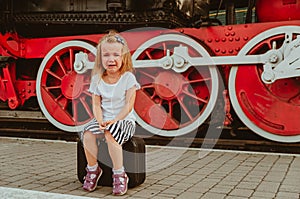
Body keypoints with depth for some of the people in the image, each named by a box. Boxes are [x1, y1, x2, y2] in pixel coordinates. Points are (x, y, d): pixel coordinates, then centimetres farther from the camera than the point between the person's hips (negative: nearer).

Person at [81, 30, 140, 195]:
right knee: (88, 133, -23)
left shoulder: (128, 77, -5)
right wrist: (100, 121, -16)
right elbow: (96, 105, 3)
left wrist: (114, 120, -20)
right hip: (104, 119, 4)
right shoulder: (97, 79, 5)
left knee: (110, 134, -33)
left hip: (125, 120, -4)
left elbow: (128, 105, -10)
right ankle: (93, 169, -1)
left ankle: (119, 175, -18)